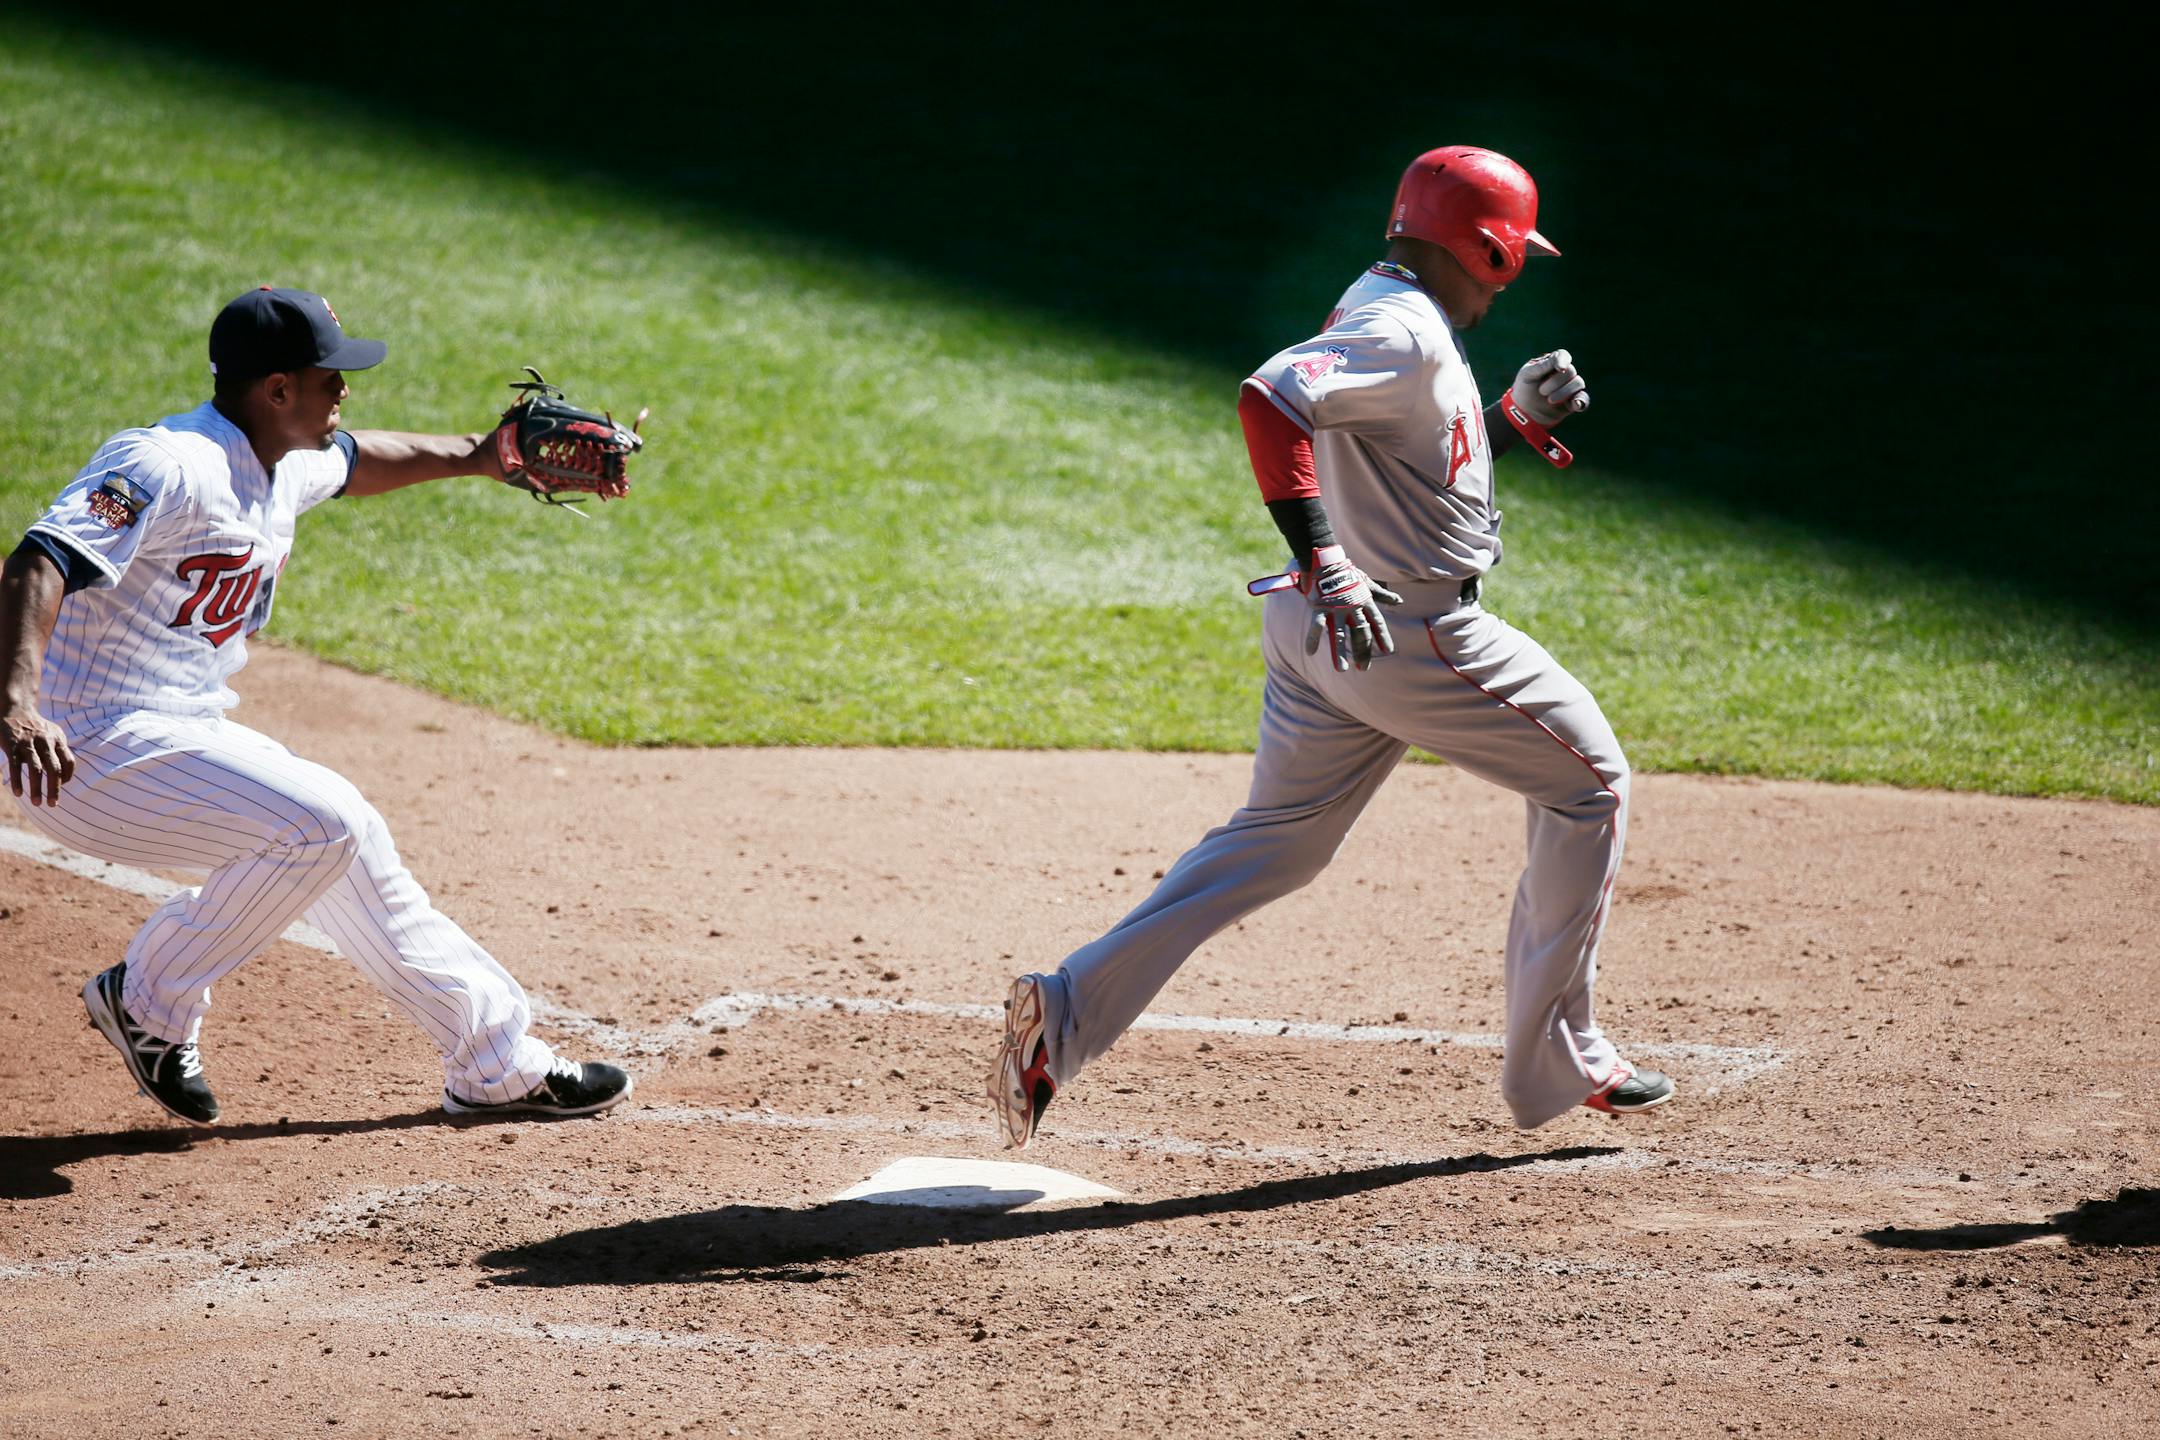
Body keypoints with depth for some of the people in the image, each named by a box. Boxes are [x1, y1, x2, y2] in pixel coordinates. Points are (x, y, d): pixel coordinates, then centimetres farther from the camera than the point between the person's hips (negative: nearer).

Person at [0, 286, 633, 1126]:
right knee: (319, 822, -20)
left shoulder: (285, 468, 8)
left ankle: (496, 1064, 24)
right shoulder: (170, 467, -22)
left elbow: (355, 461, 34)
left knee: (343, 839, 13)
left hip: (181, 738, 10)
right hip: (87, 754, -10)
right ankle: (149, 1000, -4)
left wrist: (475, 457, 29)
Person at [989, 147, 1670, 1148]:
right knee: (1587, 780, 7)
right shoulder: (1405, 333, -17)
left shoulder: (1380, 315, 16)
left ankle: (1068, 1009, -2)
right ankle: (1555, 1062, 12)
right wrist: (1326, 566, -36)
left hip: (1325, 625, 10)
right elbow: (1269, 400, -32)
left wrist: (1514, 418, 18)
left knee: (1277, 841, 13)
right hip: (1412, 634, -10)